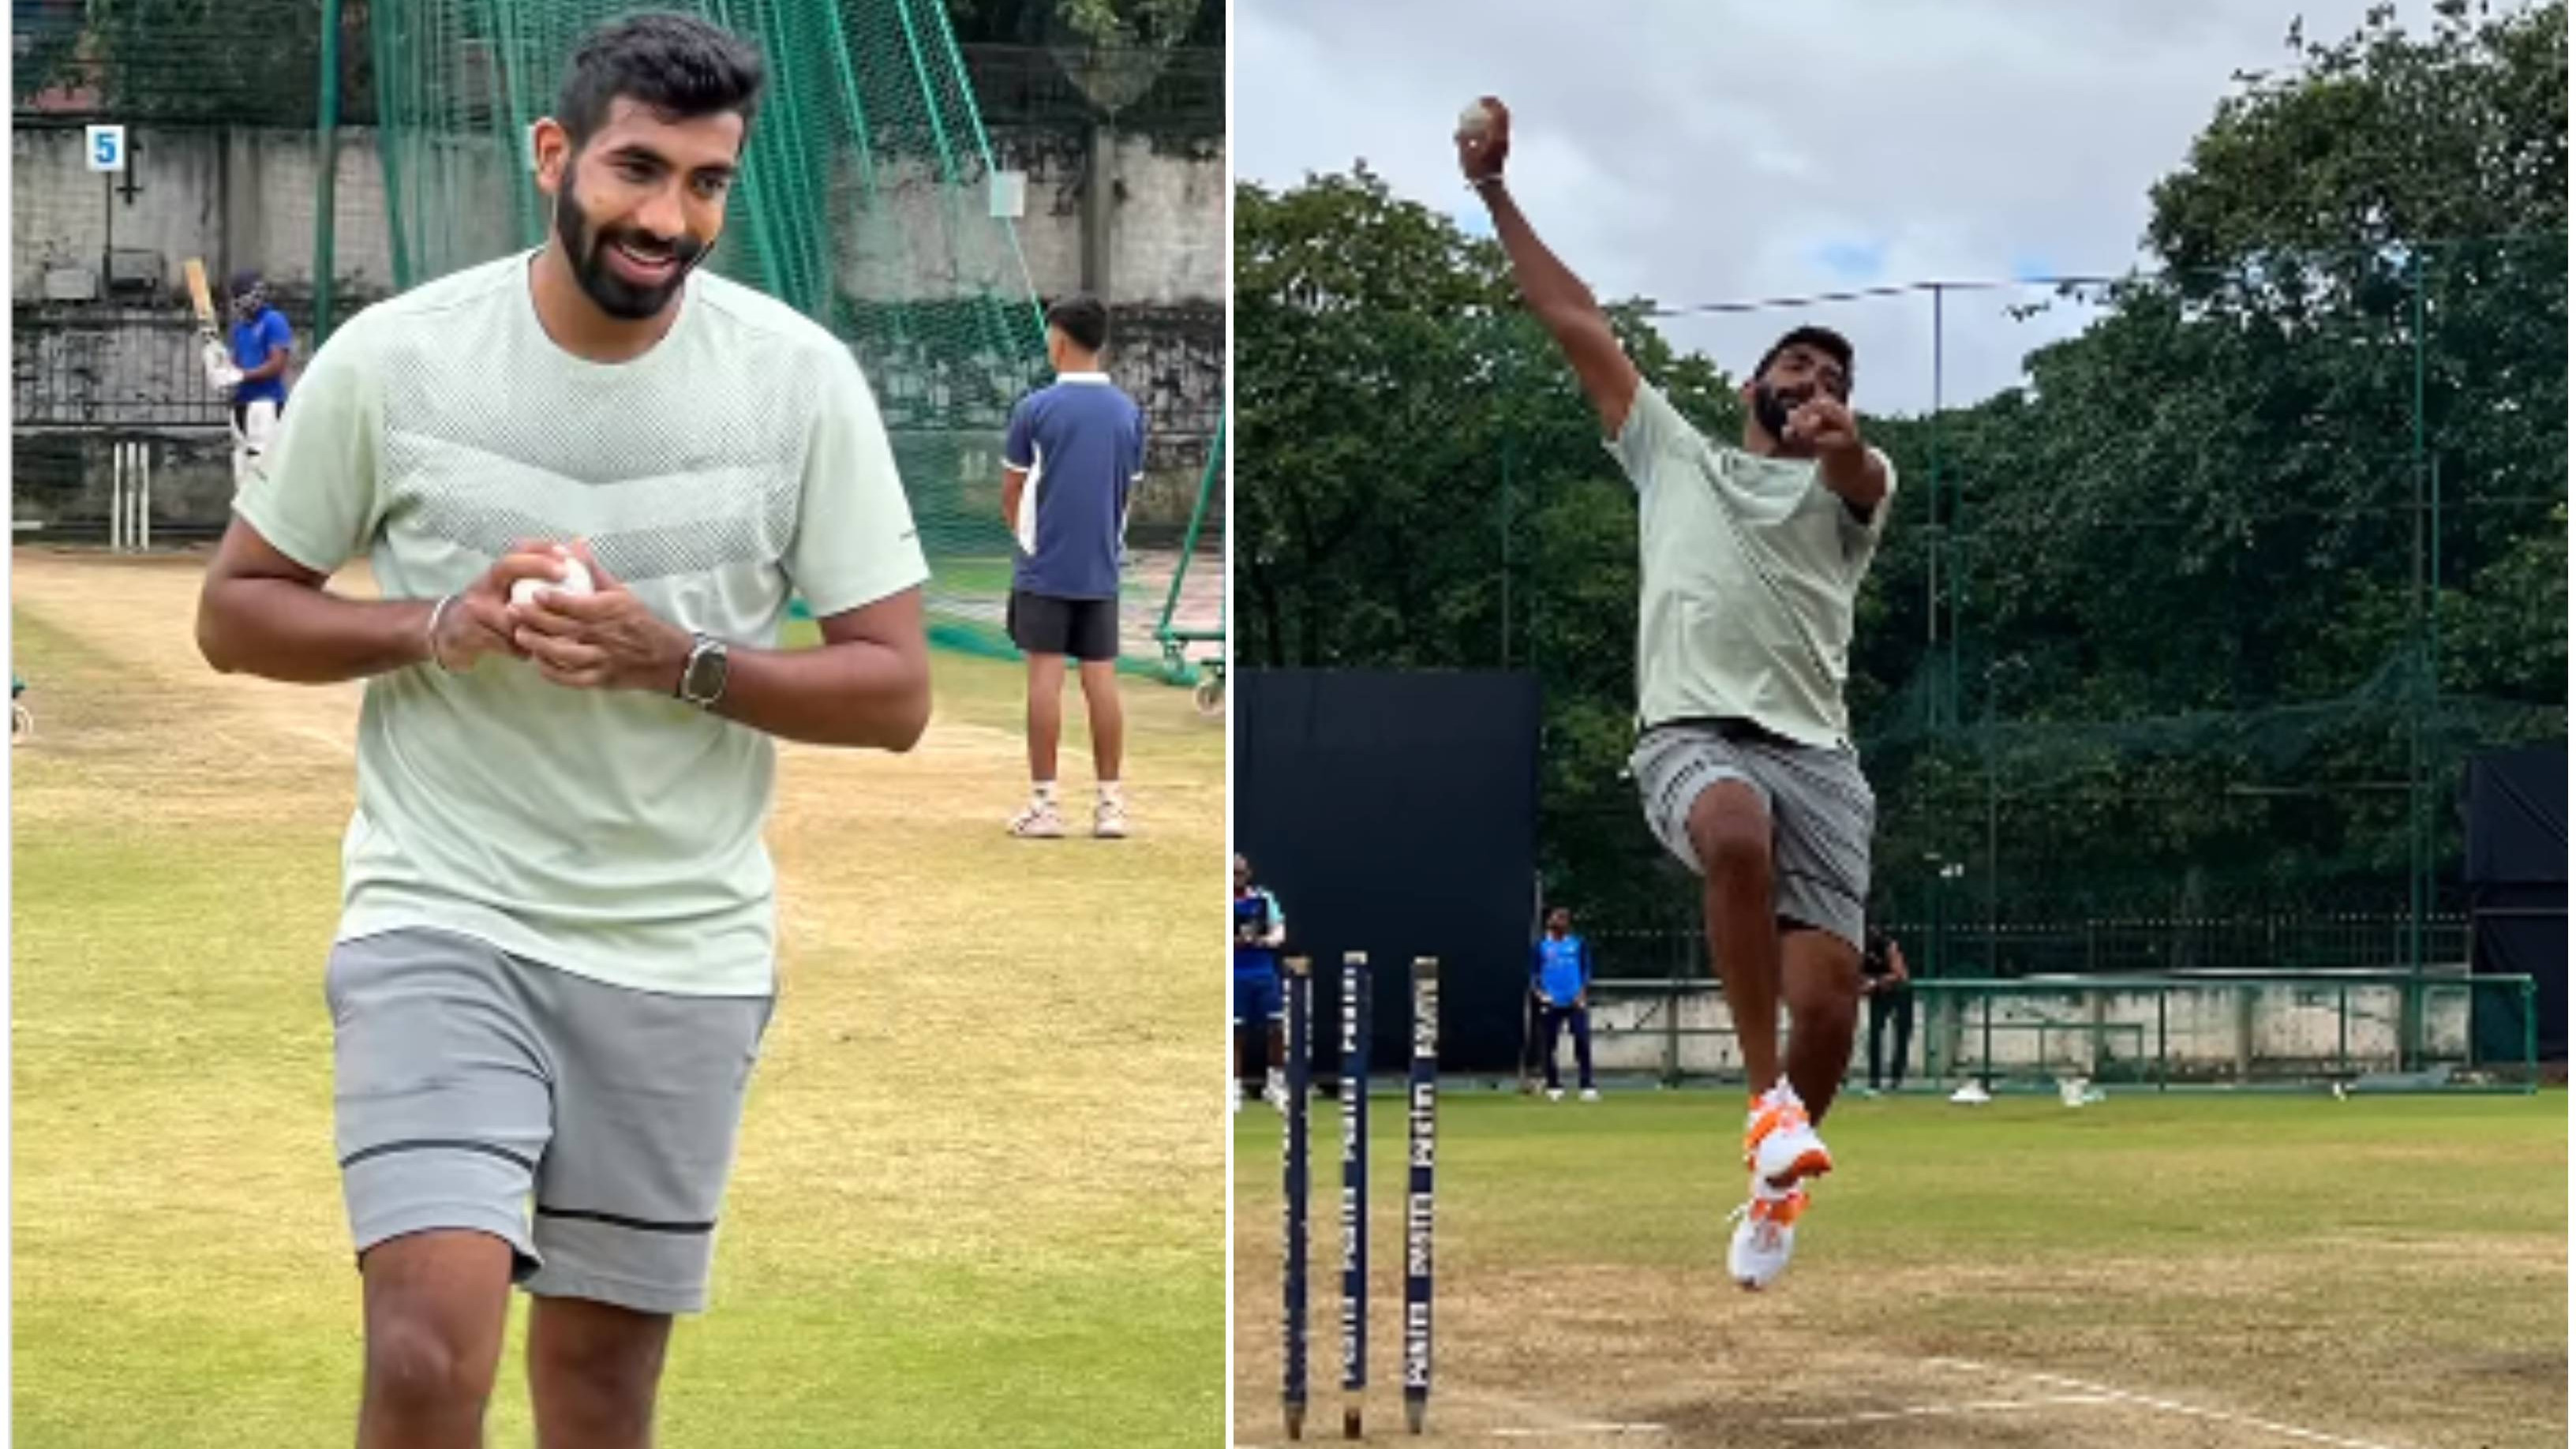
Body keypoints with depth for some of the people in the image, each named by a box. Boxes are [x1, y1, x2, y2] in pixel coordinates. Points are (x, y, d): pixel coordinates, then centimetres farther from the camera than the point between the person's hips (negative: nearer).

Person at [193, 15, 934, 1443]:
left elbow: (894, 691, -2)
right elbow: (235, 611, 3)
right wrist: (437, 627, -15)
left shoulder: (801, 379, -4)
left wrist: (675, 661, -19)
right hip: (442, 918, -2)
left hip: (682, 949, 2)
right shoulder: (392, 358, -6)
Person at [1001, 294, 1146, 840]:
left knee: (1046, 678, -1)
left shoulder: (1036, 408, -8)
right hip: (1102, 569, 4)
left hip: (1045, 569, -4)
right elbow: (1129, 491, 11)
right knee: (1101, 680, 6)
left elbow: (1011, 496, -1)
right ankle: (1110, 802, 6)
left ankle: (1044, 803, -2)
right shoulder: (1128, 412, 4)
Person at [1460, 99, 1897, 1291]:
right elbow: (1576, 323, 21)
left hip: (1814, 747, 1)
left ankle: (1774, 1178, 15)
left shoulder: (1852, 485, 18)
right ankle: (1766, 1100, -27)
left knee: (1828, 993, -12)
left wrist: (1840, 439, -34)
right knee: (1739, 837, -38)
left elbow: (1855, 471, -9)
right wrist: (1493, 191, 17)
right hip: (1692, 733, -1)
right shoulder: (1675, 455, 23)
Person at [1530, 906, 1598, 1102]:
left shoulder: (1579, 944, 8)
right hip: (1551, 1004, 1)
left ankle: (1586, 1086, -10)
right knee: (1548, 1045, 1)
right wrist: (1538, 992, -10)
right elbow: (1533, 974, 8)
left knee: (1583, 1042, -11)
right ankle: (1554, 1087, 14)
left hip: (1575, 1003, -1)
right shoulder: (1541, 946, 8)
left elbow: (1586, 971, 8)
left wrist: (1583, 994, -7)